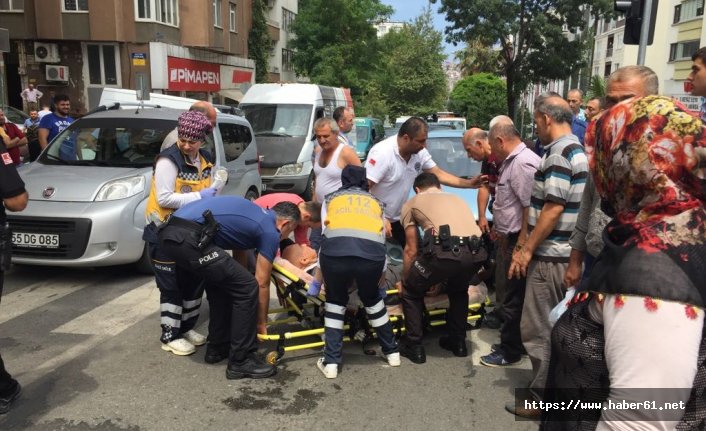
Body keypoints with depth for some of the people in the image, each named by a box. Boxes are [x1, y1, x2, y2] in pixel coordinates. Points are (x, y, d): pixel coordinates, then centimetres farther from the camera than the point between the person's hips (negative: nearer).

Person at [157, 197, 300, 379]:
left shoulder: (252, 214, 31)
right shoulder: (270, 231, 6)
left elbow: (239, 257, 38)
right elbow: (262, 284, 10)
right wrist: (262, 322, 24)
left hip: (168, 234, 10)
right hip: (189, 238, -10)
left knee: (223, 283, 25)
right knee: (248, 289, 0)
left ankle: (218, 347, 33)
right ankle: (241, 360, 9)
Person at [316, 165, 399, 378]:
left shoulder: (331, 199, 31)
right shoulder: (376, 202, 34)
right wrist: (380, 283, 48)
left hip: (335, 250, -1)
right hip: (372, 252, 1)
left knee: (335, 301, 25)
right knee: (372, 298, 30)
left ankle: (331, 362, 22)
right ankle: (392, 352, 40)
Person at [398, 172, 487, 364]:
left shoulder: (412, 203, 24)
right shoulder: (457, 198, 37)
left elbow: (411, 250, 24)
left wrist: (404, 281, 40)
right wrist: (444, 276, 56)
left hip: (444, 250, -5)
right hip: (476, 252, 5)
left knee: (411, 292, 23)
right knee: (458, 291, 37)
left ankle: (414, 346, 26)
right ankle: (458, 341, 41)